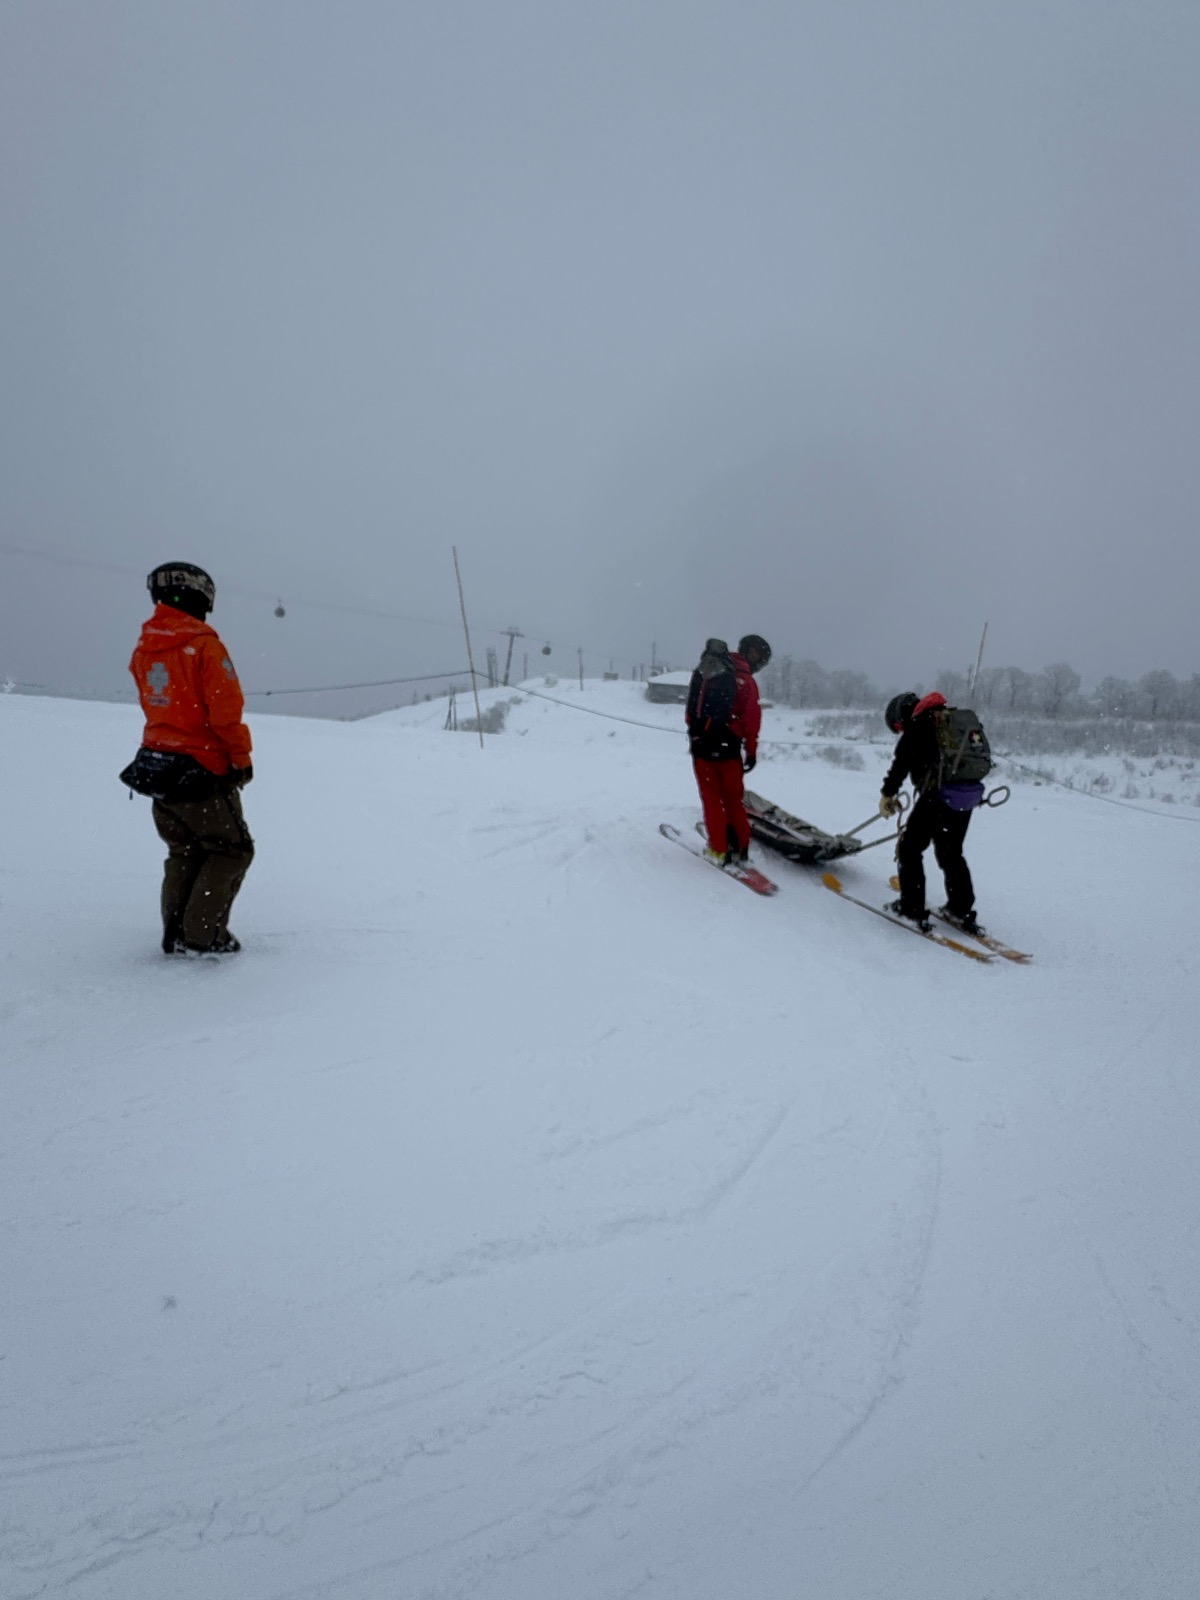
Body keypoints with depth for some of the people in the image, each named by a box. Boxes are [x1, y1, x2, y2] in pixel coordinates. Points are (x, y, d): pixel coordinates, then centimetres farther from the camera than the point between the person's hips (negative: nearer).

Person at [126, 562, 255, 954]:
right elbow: (226, 711, -17)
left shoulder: (143, 650, 5)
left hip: (156, 769, 7)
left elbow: (155, 705, 14)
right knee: (232, 850, 8)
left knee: (184, 852, 21)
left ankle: (175, 936, 22)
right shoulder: (204, 646, -16)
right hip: (203, 771, -7)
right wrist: (242, 758, -6)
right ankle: (202, 936, 3)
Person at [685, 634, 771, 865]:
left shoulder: (704, 670, 6)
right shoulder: (746, 681, -8)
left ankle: (719, 848, 7)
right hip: (728, 746, -3)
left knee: (711, 797, 9)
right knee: (733, 797, 12)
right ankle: (740, 846, 13)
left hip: (700, 744, 3)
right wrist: (751, 751, 0)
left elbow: (692, 707, 12)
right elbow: (751, 719, -9)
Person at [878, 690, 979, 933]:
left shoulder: (918, 725, -1)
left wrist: (888, 793, -7)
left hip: (937, 795, -8)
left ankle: (912, 908, 4)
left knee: (910, 848, 5)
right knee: (951, 852, 21)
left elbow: (901, 761, -11)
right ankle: (962, 909, 24)